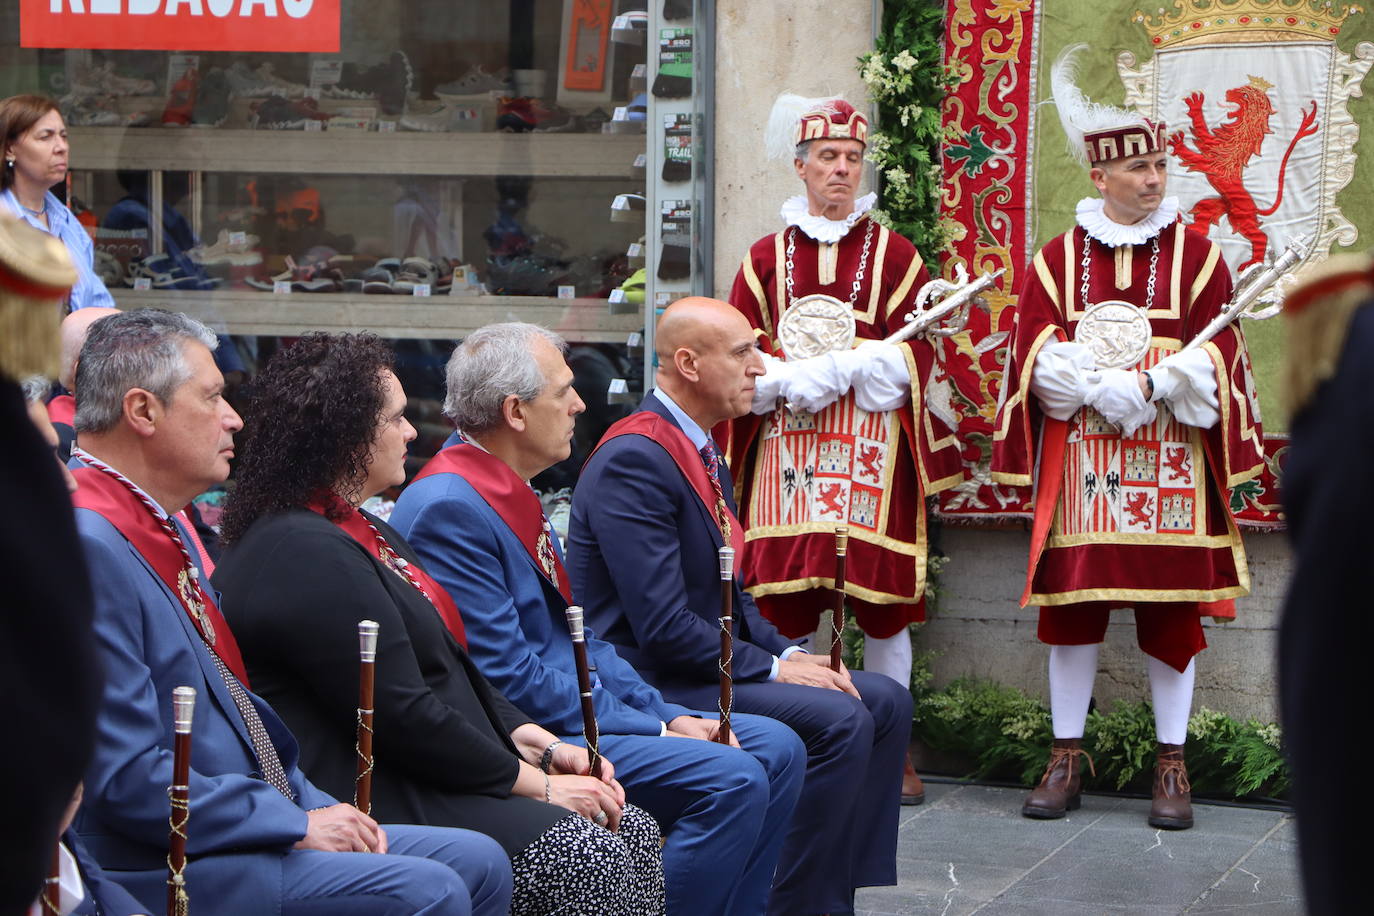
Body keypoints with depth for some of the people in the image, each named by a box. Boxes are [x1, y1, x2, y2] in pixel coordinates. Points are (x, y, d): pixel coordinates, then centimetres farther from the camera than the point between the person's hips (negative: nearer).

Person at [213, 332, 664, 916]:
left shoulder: (361, 533, 20)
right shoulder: (306, 557, -17)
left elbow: (450, 666, 21)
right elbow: (401, 715, -20)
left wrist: (540, 744, 6)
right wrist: (536, 784, -13)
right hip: (365, 801, -11)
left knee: (634, 833, -3)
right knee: (588, 858, -26)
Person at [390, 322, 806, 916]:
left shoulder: (511, 491, 15)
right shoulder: (449, 508, -18)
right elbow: (508, 676, -21)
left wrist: (667, 713, 5)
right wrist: (651, 730, -16)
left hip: (576, 707, 10)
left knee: (776, 749, 6)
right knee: (732, 778, -23)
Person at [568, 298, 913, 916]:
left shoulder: (700, 451, 14)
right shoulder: (634, 460, -19)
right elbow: (662, 626, -24)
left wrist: (789, 653, 2)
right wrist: (773, 668, -18)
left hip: (708, 662, 10)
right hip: (650, 680, -10)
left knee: (886, 702, 5)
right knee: (839, 719, -24)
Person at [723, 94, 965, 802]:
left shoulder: (893, 253, 7)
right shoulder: (768, 255, 12)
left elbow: (918, 347, -1)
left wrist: (838, 370, -14)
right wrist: (788, 376, -12)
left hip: (872, 445, -1)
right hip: (789, 443, 1)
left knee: (883, 596, -2)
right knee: (784, 595, 0)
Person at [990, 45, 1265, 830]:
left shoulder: (1197, 256, 4)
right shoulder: (1058, 258, 7)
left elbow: (1215, 359, -2)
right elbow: (1034, 352, -1)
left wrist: (1144, 384, -17)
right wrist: (1099, 388, -17)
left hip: (1171, 458, -1)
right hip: (1078, 461, 1)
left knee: (1173, 607, 1)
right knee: (1070, 602, 3)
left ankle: (1174, 768, 8)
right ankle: (1067, 761, 13)